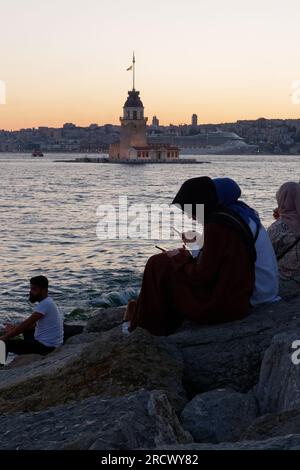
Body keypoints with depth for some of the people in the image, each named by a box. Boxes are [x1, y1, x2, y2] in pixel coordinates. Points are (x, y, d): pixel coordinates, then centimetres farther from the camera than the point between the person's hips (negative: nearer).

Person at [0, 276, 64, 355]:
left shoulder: (45, 304, -20)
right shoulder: (47, 302, 12)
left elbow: (26, 324, -23)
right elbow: (33, 324, 18)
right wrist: (15, 328, 4)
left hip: (46, 346, -10)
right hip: (49, 343, 10)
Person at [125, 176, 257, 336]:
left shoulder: (215, 227, -20)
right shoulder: (228, 217, 8)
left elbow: (202, 276, -18)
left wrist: (179, 258, -3)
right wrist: (186, 257, 11)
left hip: (218, 308, -10)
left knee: (158, 265, 0)